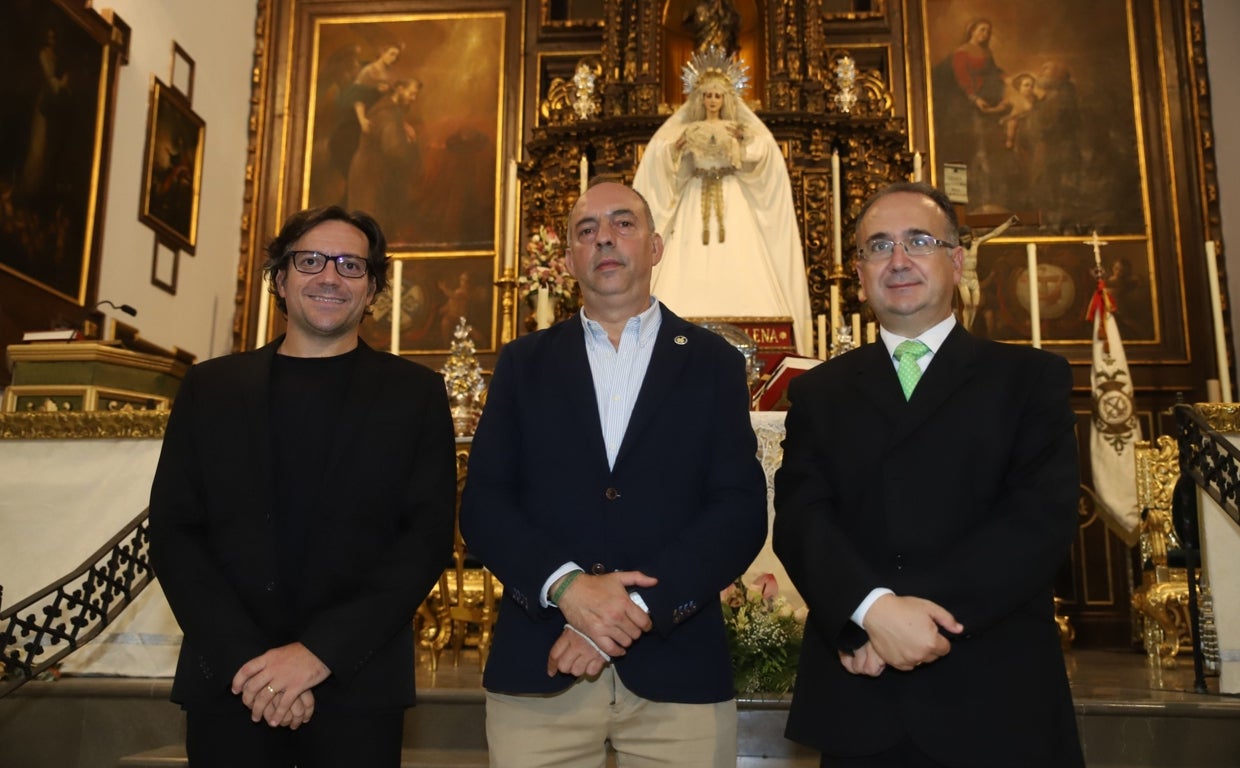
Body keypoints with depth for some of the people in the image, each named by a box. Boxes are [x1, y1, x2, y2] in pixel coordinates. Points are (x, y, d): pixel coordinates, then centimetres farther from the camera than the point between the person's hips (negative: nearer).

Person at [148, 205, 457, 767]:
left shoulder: (414, 394, 1)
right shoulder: (210, 387, 6)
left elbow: (428, 535, -5)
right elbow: (173, 532, 2)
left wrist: (320, 651, -14)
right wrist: (246, 658, -10)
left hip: (358, 685, -1)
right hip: (228, 680, 2)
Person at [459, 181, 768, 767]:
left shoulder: (714, 363, 5)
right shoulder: (524, 362, 8)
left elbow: (742, 510, -3)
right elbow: (482, 502, 1)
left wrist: (638, 606, -14)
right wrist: (565, 585, -15)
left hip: (677, 668, 0)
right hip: (537, 669, 1)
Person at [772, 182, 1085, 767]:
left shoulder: (1031, 377, 4)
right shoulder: (820, 391, 8)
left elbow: (1042, 516, -8)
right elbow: (799, 518, -3)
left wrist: (918, 612, -18)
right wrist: (873, 608, -21)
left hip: (996, 699, -1)